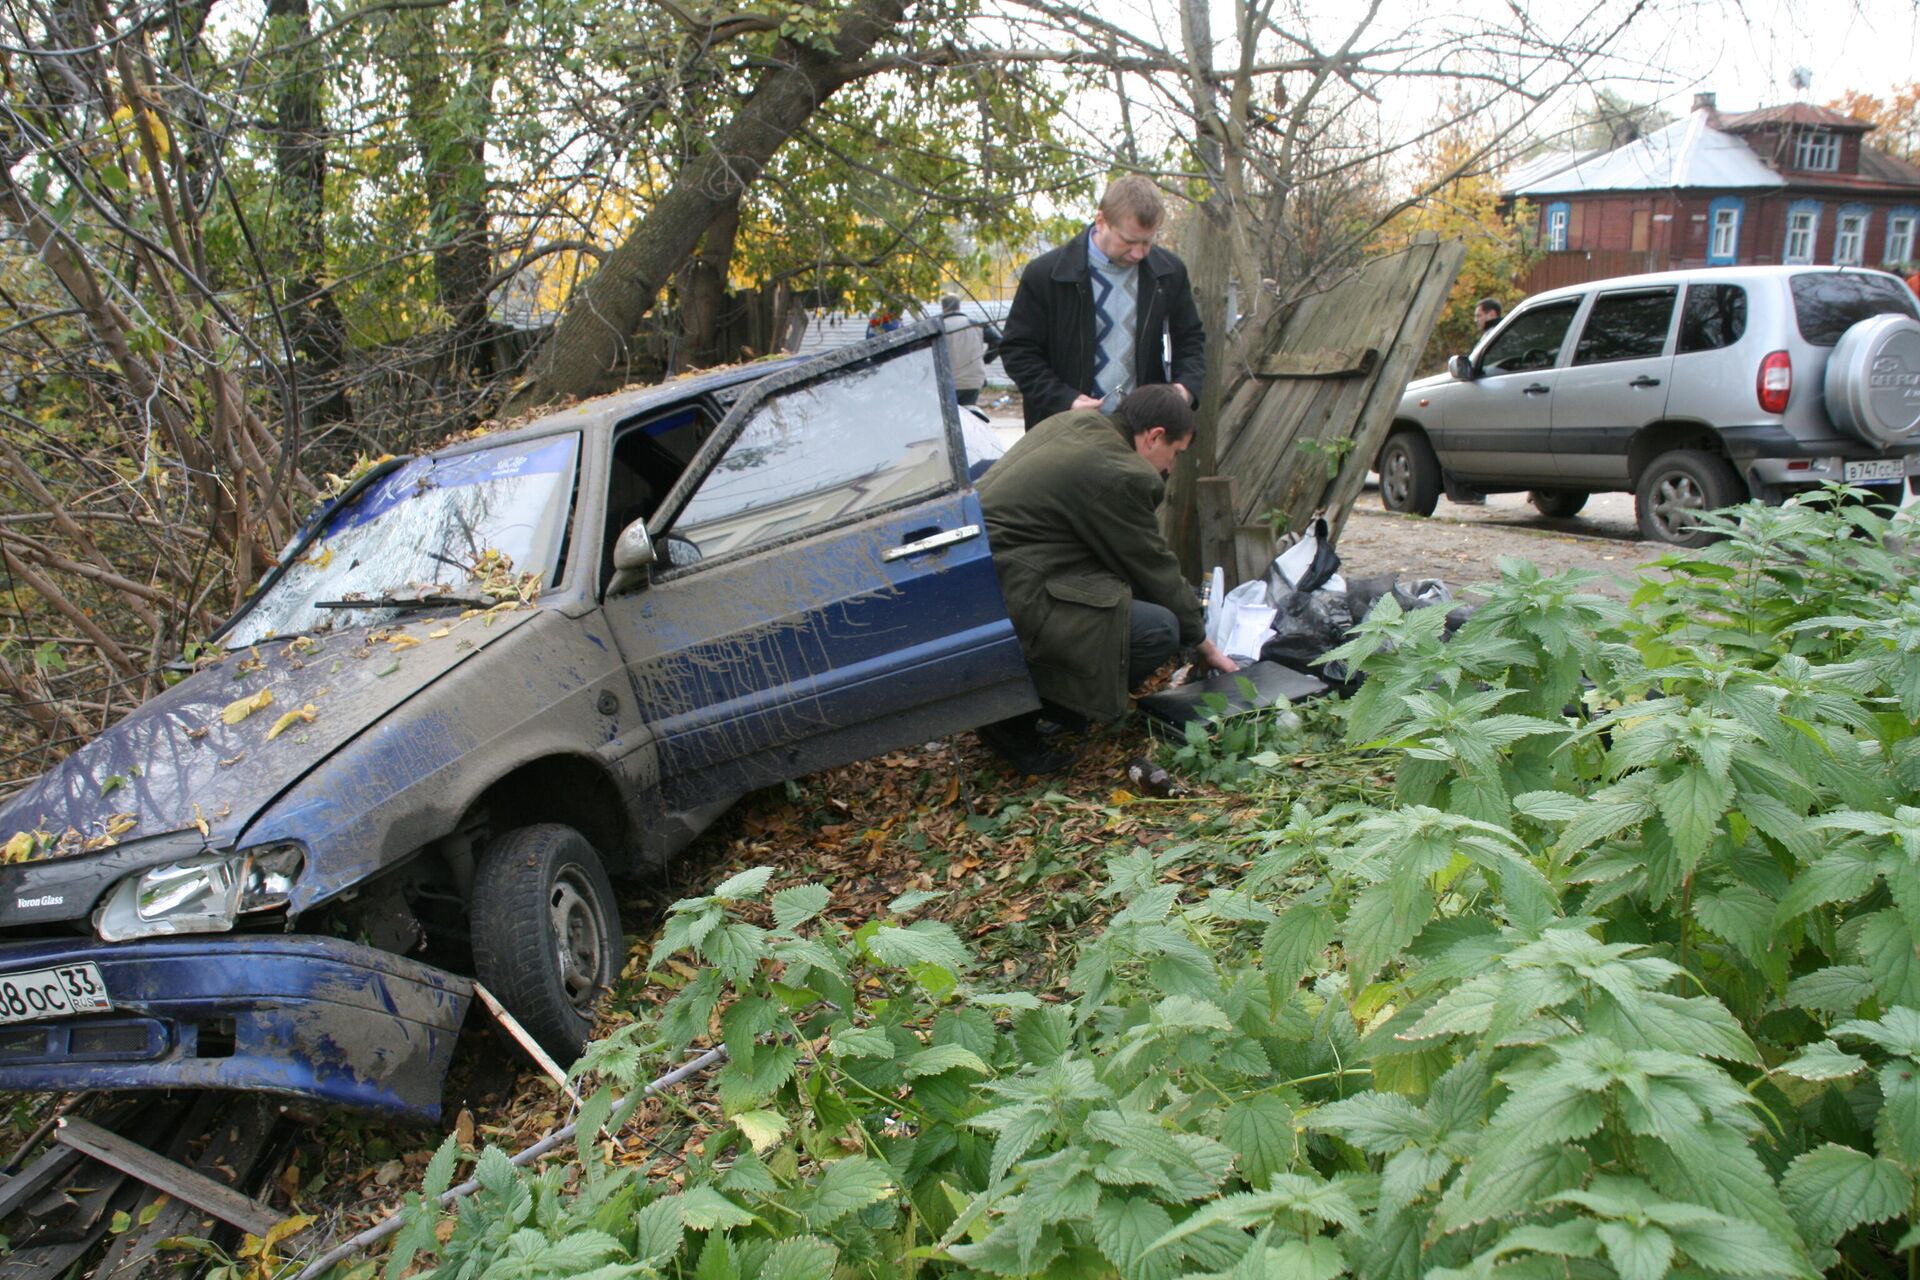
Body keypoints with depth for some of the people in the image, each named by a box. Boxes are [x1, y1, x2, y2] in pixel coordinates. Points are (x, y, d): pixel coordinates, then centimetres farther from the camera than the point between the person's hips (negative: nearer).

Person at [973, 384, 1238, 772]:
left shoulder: (1072, 421, 13)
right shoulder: (1119, 476, -15)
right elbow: (1155, 571, -2)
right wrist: (1205, 645, 12)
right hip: (1006, 605, -11)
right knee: (1160, 630, -13)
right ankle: (1016, 720, -3)